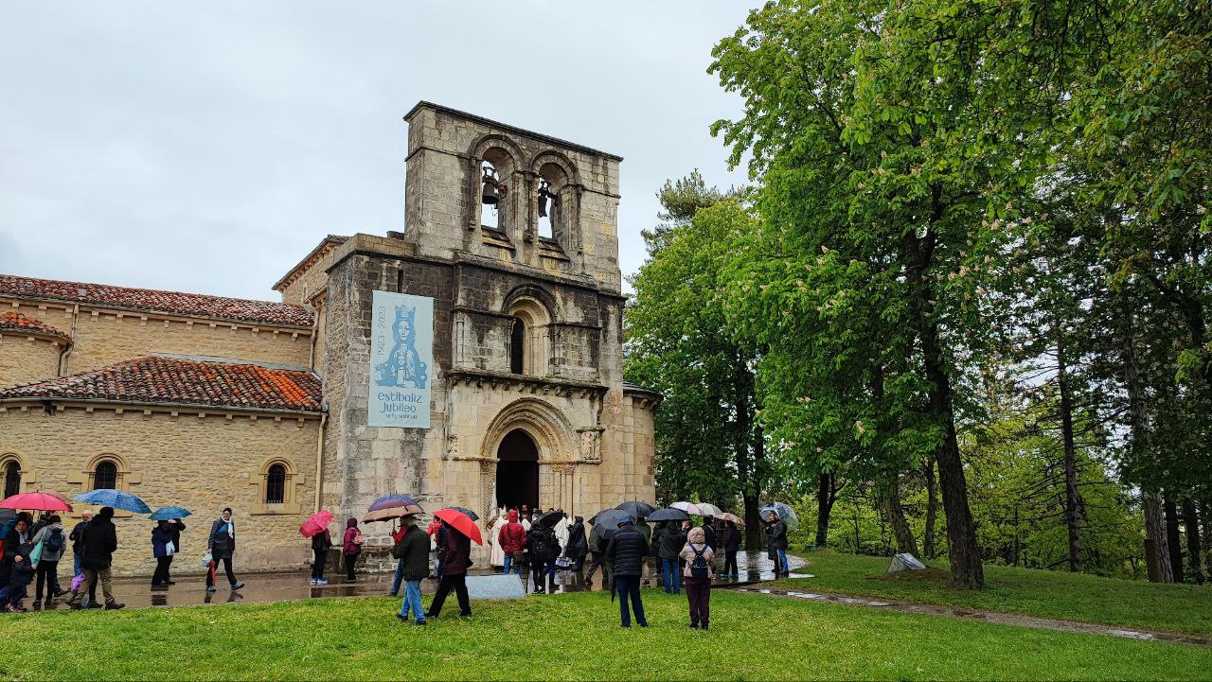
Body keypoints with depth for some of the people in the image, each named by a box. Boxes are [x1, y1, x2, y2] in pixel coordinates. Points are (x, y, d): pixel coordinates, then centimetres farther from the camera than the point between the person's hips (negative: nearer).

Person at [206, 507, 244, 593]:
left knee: (228, 567, 9)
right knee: (213, 566, 1)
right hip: (217, 549, -5)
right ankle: (209, 585, 10)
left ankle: (234, 583, 12)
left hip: (227, 549, 5)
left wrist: (233, 549, 18)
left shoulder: (231, 523, 8)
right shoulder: (217, 522, -9)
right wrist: (210, 547, -20)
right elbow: (212, 535, -12)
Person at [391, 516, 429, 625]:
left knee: (413, 595, 2)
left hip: (412, 571, -8)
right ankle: (403, 614, 35)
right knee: (408, 592, 24)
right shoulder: (424, 534, 5)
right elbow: (428, 549, 15)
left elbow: (397, 554, -18)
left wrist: (395, 546, 0)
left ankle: (420, 619, 4)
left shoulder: (408, 537, -20)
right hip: (423, 569, 8)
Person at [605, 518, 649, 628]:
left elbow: (609, 553, -1)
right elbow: (646, 552, 9)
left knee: (623, 598, 1)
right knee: (636, 597, 12)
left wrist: (612, 566, 14)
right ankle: (642, 621, 12)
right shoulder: (639, 534, 4)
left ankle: (625, 622, -2)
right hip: (636, 570, 3)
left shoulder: (616, 535, -3)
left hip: (620, 570, -3)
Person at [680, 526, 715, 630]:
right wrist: (713, 573, 25)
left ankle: (694, 623, 7)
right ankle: (704, 623, 9)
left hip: (691, 578, -2)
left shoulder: (687, 548, -10)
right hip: (706, 578, 2)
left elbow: (681, 557, 11)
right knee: (704, 601, 8)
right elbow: (713, 563, 7)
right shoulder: (708, 549, -3)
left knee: (693, 601, 6)